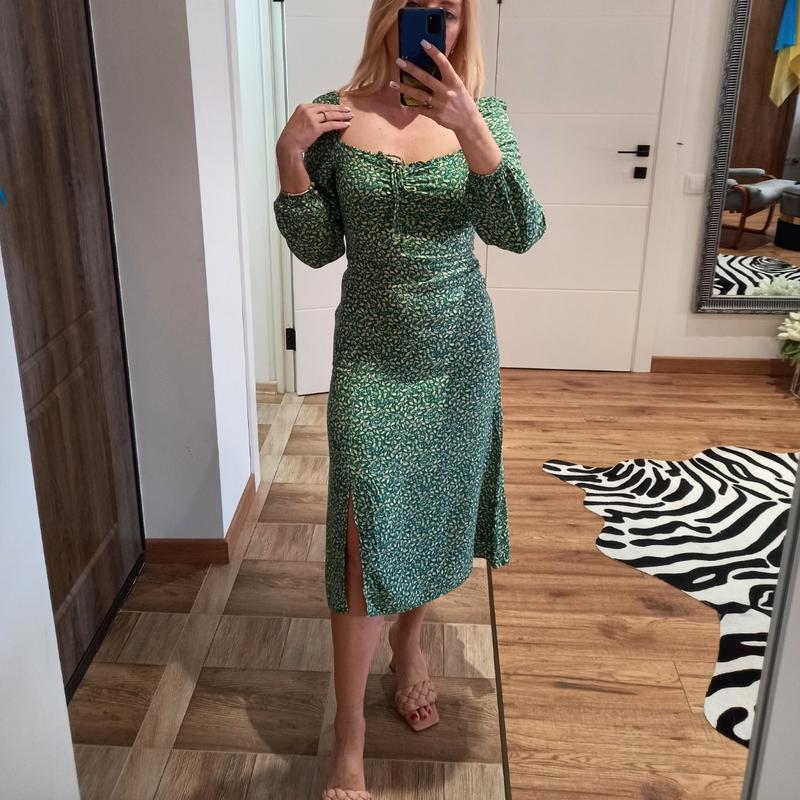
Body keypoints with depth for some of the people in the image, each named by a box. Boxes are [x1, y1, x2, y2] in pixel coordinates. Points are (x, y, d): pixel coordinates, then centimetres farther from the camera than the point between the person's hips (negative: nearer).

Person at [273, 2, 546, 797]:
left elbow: (519, 232, -17)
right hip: (370, 355, -1)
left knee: (435, 507, 15)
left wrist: (468, 128, -29)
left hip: (459, 350, 2)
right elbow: (316, 248, -2)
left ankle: (408, 644, 43)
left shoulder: (484, 113, -3)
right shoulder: (335, 114, -3)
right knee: (365, 531, -4)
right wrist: (289, 155, -16)